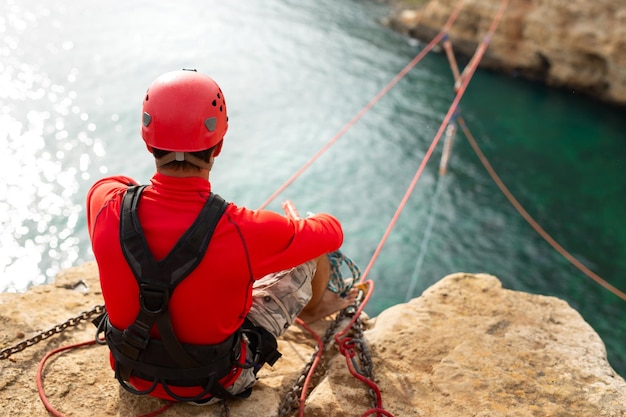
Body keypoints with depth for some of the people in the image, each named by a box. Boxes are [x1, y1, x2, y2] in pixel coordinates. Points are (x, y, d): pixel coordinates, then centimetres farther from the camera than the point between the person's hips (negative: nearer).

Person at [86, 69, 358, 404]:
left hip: (134, 374, 4)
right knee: (312, 250, 9)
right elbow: (332, 232, -13)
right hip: (215, 382, -3)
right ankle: (313, 306, 48)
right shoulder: (244, 231, -35)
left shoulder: (106, 204, -26)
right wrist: (298, 222, 10)